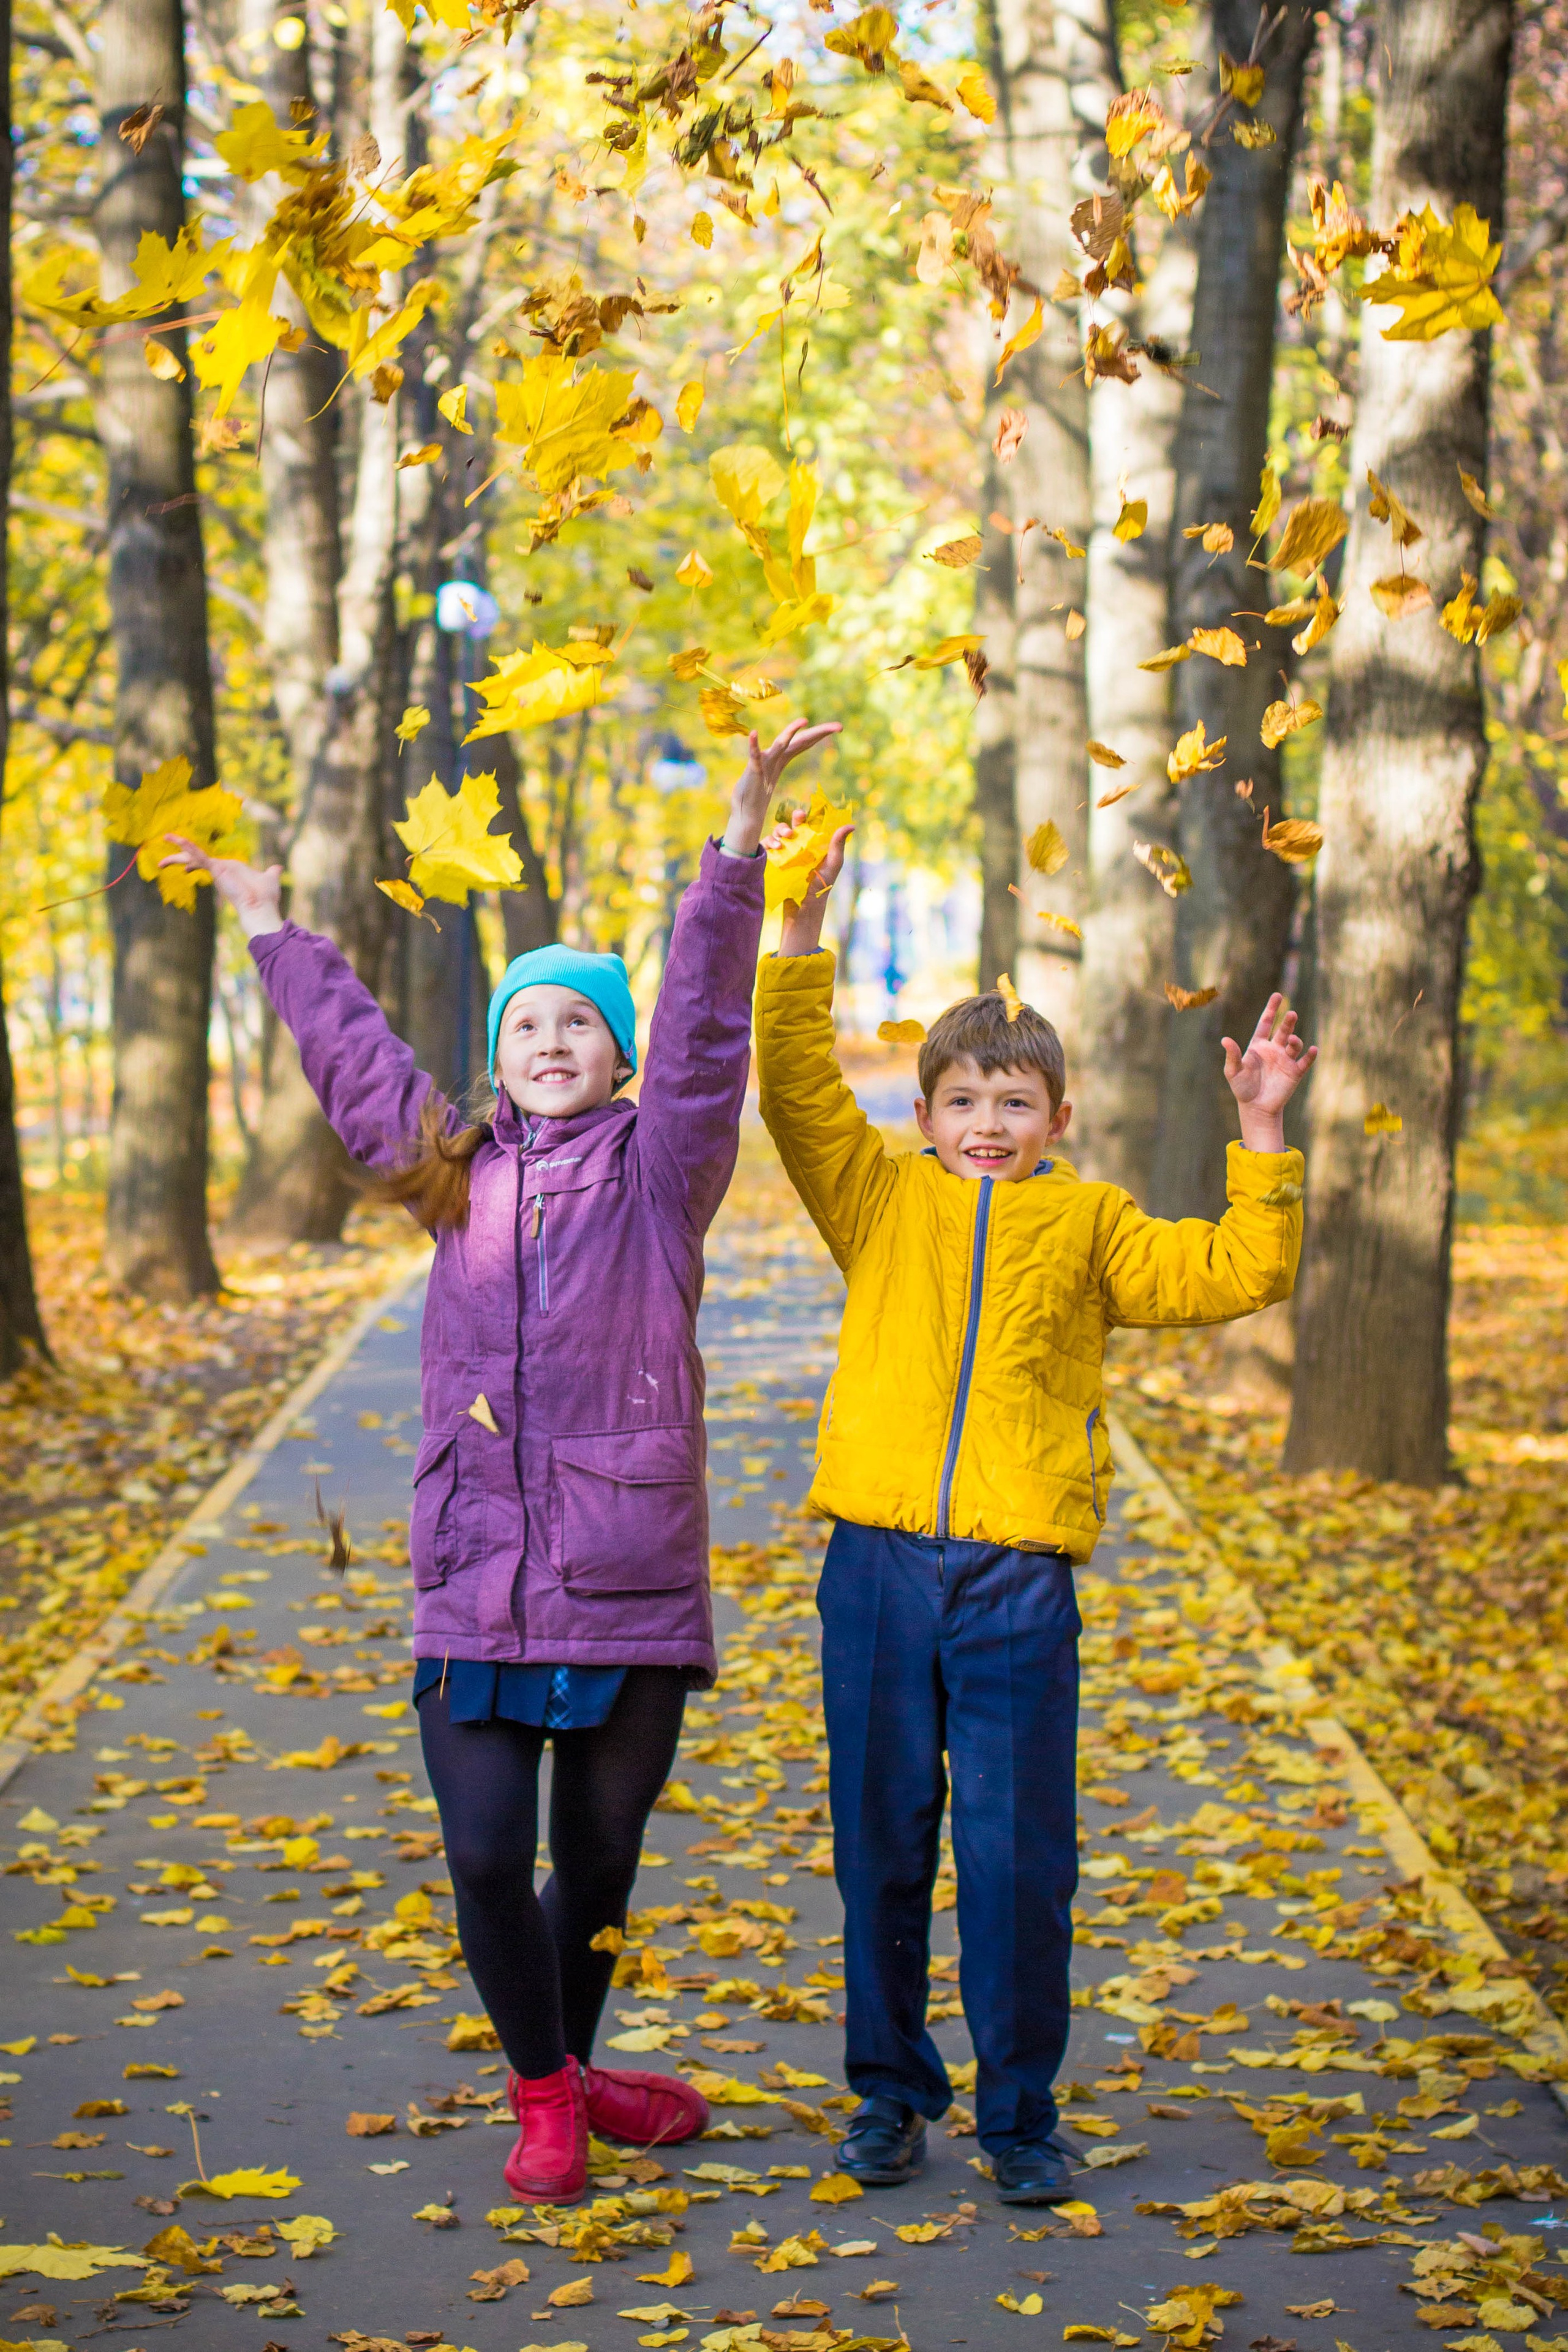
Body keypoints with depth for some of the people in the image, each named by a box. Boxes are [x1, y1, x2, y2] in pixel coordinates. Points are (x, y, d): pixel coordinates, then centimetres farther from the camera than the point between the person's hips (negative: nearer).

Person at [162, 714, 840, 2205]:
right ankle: (546, 2088, 16)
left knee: (598, 1859, 8)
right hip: (475, 1579, 2)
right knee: (486, 1856, -5)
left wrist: (743, 831, -17)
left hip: (628, 1578, -2)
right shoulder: (456, 1176, 13)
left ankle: (567, 2071, 31)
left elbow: (706, 1023, -8)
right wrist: (267, 925, 32)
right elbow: (350, 1049, 23)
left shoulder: (657, 1171, 3)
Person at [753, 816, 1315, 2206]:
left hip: (1019, 1580, -1)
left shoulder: (1090, 1227, 11)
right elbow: (799, 1091, 2)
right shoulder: (884, 1203, 11)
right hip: (879, 1563, 1)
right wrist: (804, 931, -5)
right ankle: (891, 2092, 22)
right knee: (880, 1844, 8)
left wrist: (1263, 1136, -2)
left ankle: (1022, 2113, 13)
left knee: (1019, 1855, 0)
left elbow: (1234, 1274, 6)